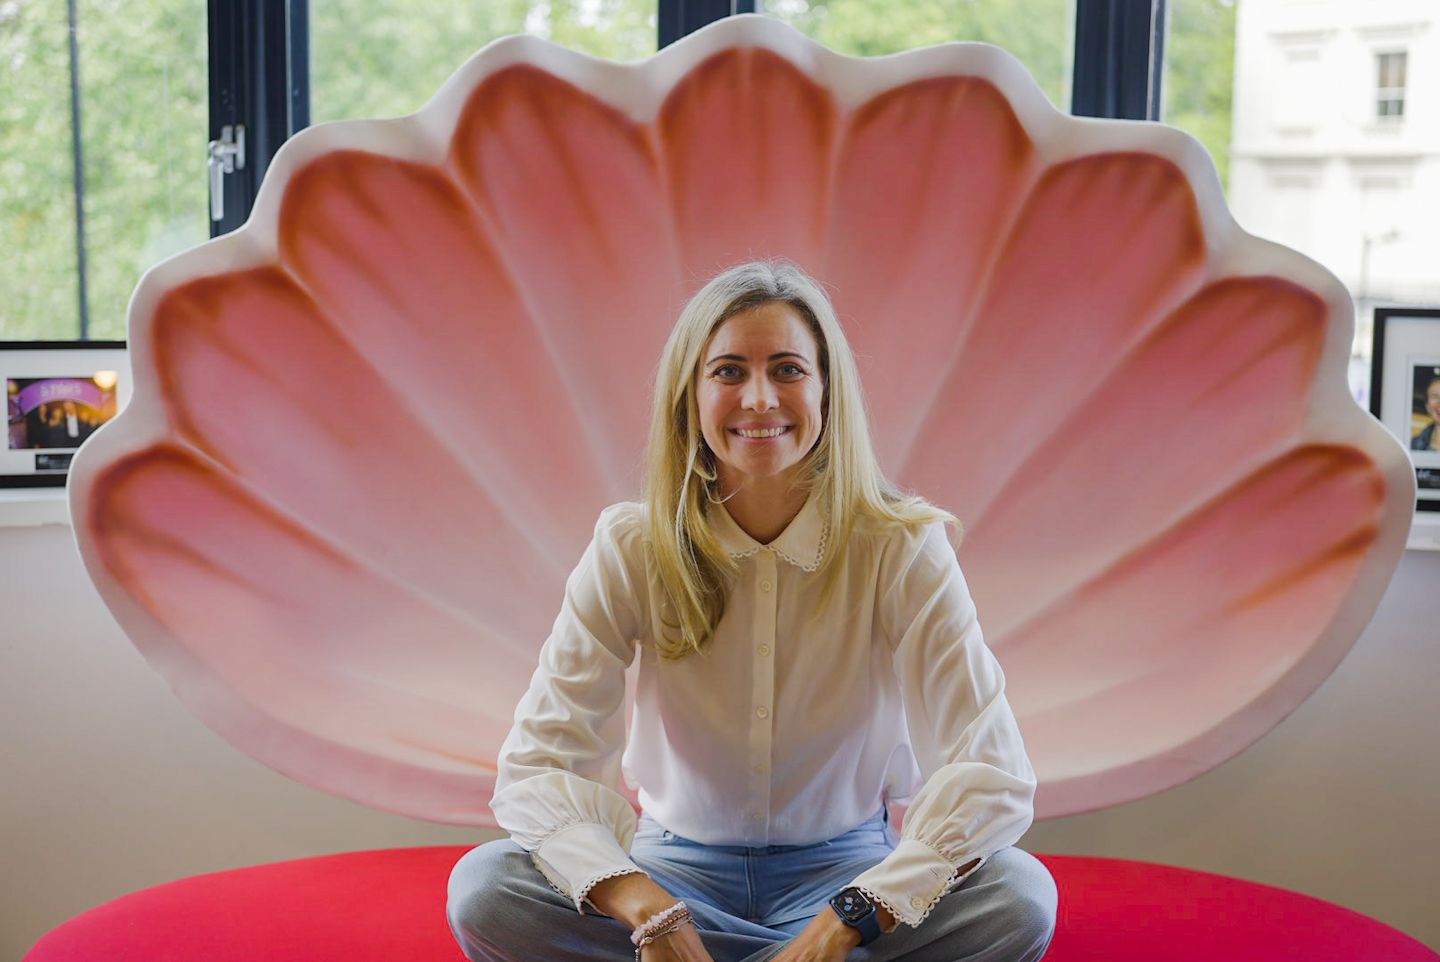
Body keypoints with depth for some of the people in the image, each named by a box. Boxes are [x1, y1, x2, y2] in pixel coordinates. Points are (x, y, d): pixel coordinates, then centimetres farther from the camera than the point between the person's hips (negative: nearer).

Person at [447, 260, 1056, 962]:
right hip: (678, 868, 1)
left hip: (846, 872, 0)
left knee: (1020, 896, -30)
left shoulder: (900, 548, -14)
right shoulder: (632, 548, -12)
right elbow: (535, 767, -18)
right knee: (483, 888, -27)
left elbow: (994, 777, -22)